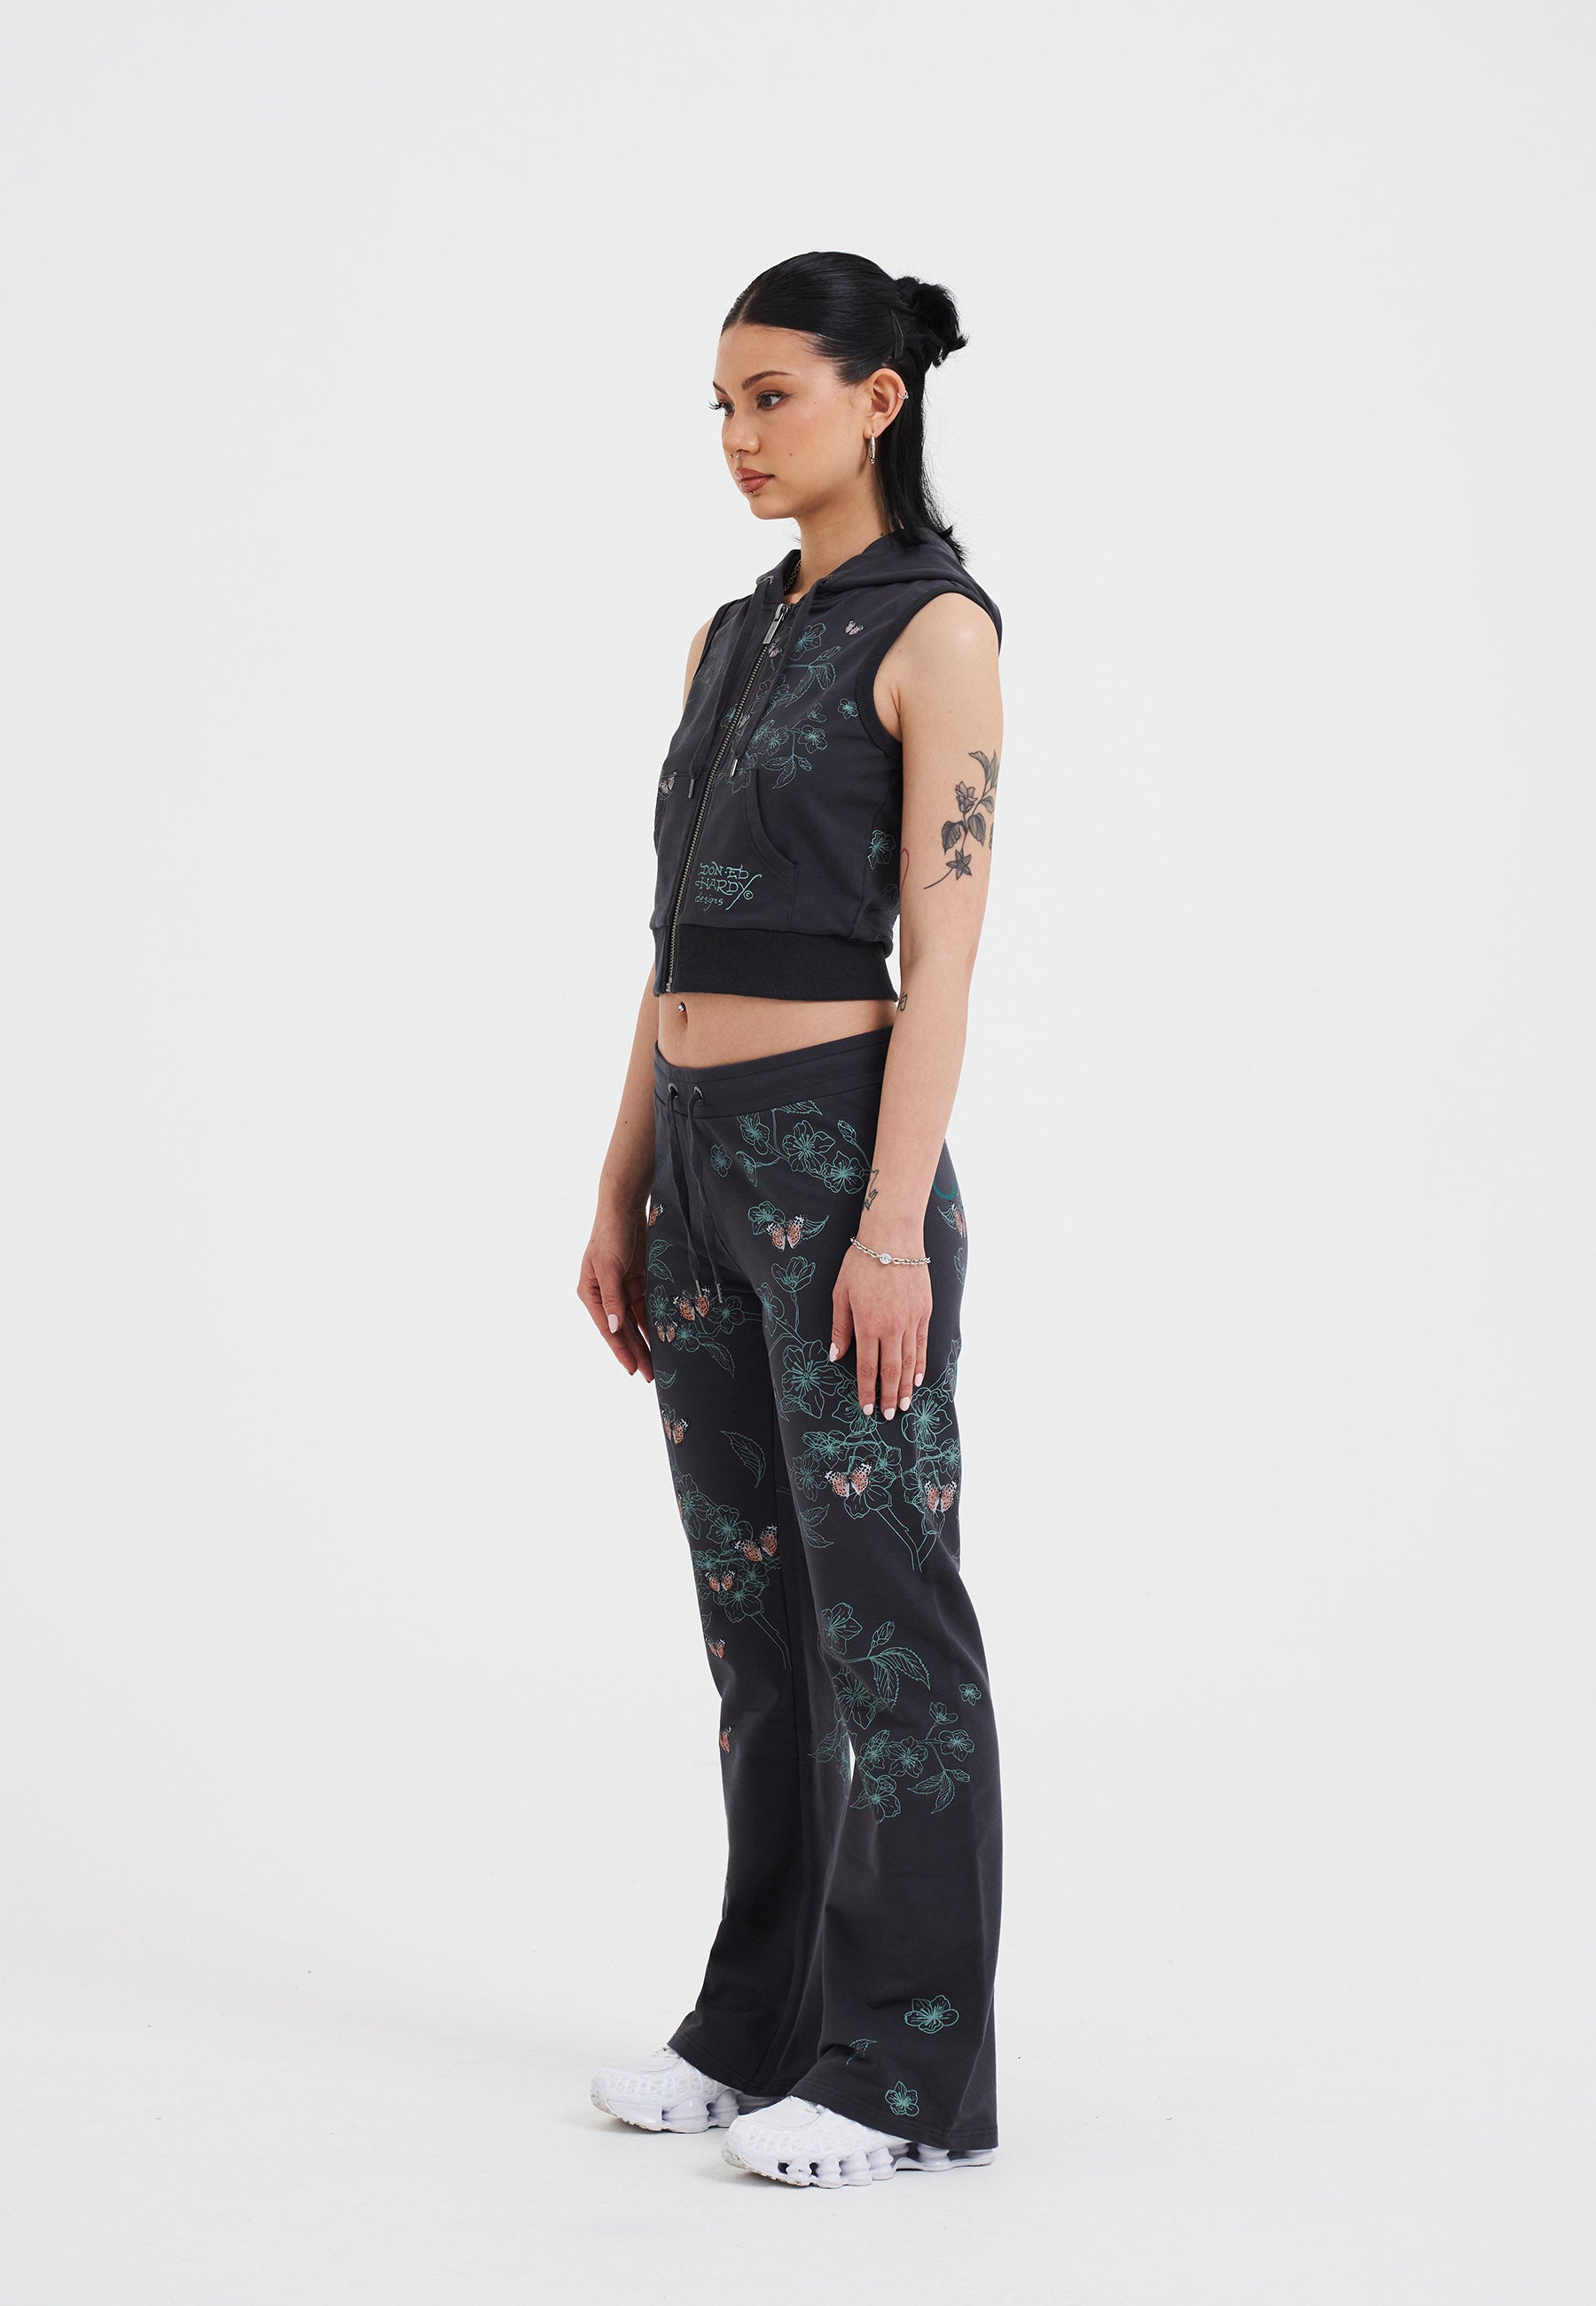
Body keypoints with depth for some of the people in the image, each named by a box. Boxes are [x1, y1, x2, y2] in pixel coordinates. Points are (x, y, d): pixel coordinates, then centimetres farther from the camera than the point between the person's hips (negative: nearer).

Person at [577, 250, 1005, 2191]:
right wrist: (623, 1197, 14)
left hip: (841, 1148, -8)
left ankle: (915, 2067, 4)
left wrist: (894, 1227, -19)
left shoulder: (938, 631, -8)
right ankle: (768, 2019, 21)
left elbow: (943, 947, -14)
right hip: (702, 1155, 8)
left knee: (882, 1606, -3)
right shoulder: (733, 638, 15)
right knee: (755, 1606, 12)